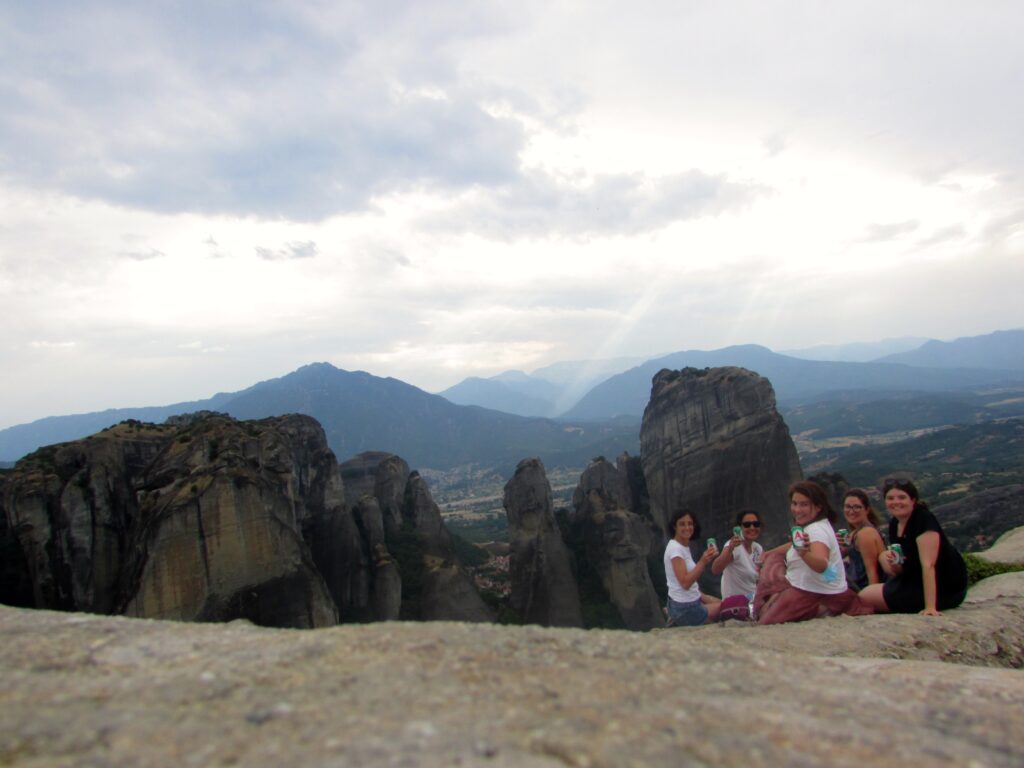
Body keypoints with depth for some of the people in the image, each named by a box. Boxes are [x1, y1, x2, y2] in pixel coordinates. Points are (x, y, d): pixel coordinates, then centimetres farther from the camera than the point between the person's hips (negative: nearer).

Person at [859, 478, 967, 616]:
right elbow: (900, 571, 6)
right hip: (917, 581, 9)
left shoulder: (924, 519, -21)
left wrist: (930, 607, -34)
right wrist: (892, 562, -18)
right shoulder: (894, 524, 3)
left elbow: (928, 565, -29)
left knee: (864, 597, -9)